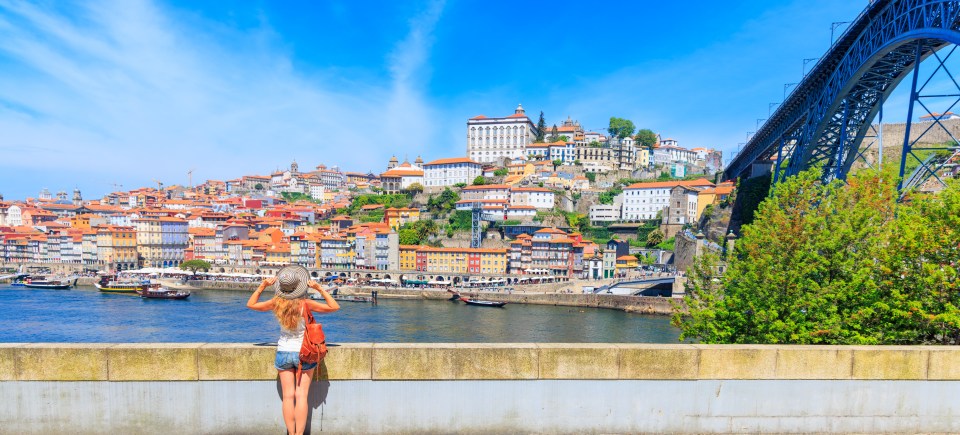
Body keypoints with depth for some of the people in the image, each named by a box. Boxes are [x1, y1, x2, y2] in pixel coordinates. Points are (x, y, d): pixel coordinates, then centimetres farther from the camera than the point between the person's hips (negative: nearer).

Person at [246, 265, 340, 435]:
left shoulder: (276, 303, -11)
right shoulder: (305, 304, -19)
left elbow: (251, 304, 5)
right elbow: (334, 307, -19)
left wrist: (263, 285, 0)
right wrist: (319, 289, -18)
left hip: (284, 352, 3)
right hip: (304, 352, -2)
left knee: (288, 396, 10)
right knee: (301, 395, 3)